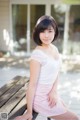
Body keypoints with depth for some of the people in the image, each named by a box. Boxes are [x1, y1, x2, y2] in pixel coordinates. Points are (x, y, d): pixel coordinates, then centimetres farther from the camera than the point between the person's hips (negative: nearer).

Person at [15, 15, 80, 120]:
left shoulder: (55, 49, -2)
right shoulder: (37, 54, -27)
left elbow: (57, 72, 3)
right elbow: (32, 84, -26)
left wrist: (54, 91, -14)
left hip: (51, 94, 8)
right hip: (42, 99, -8)